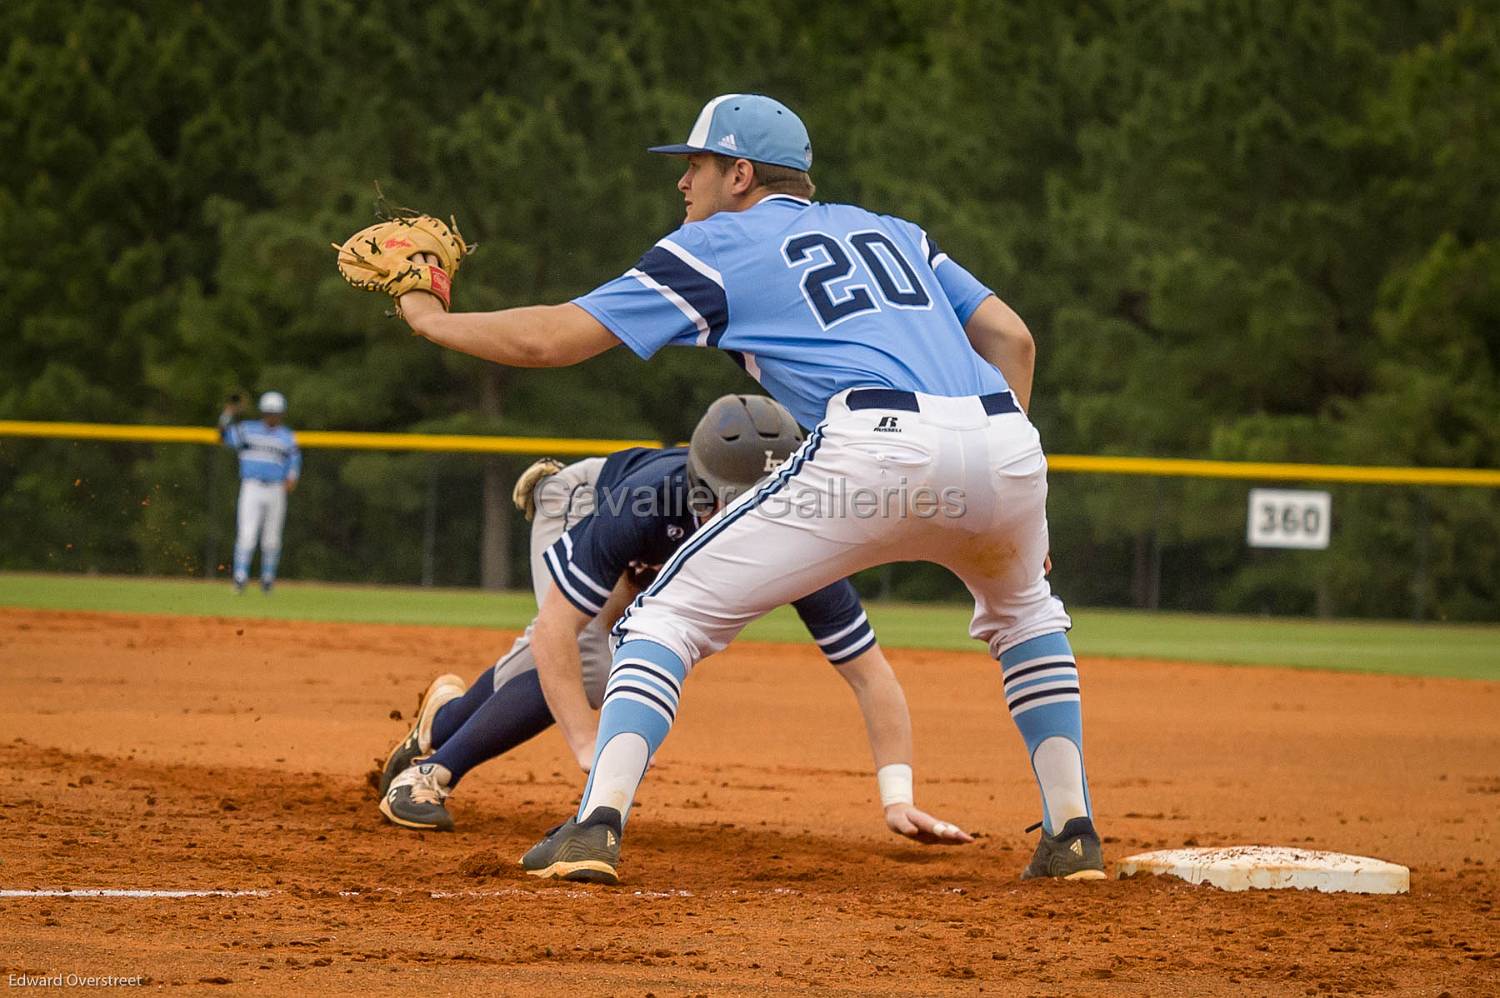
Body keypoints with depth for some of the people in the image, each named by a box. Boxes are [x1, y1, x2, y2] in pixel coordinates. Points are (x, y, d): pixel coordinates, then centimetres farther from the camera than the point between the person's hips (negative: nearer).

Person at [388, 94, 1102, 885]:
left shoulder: (715, 246, 17)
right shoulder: (892, 232, 33)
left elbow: (552, 338, 13)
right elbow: (1010, 336, 24)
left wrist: (432, 319, 28)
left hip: (876, 445, -5)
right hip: (1005, 442, 5)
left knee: (670, 611, 7)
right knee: (1025, 614, 36)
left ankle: (598, 823, -11)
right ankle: (1072, 834, 21)